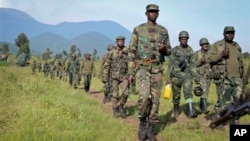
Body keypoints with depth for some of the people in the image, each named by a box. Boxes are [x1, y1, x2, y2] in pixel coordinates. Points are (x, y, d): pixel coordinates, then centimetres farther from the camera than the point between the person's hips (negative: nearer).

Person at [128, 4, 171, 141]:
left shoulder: (163, 31, 11)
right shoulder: (138, 30, 4)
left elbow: (168, 51, 16)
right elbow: (132, 51, 3)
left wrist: (164, 48, -11)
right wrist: (130, 72, -3)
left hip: (157, 69, 3)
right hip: (142, 67, -3)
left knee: (155, 99, 1)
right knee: (144, 96, -23)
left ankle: (151, 130, 12)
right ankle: (142, 122, 1)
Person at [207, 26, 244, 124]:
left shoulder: (237, 46, 18)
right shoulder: (217, 45, 2)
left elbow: (240, 61, 23)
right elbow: (209, 58, -6)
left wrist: (242, 75, 18)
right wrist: (221, 55, -19)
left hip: (237, 78, 5)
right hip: (224, 78, -5)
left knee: (237, 101, 5)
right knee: (226, 102, -5)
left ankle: (236, 122, 15)